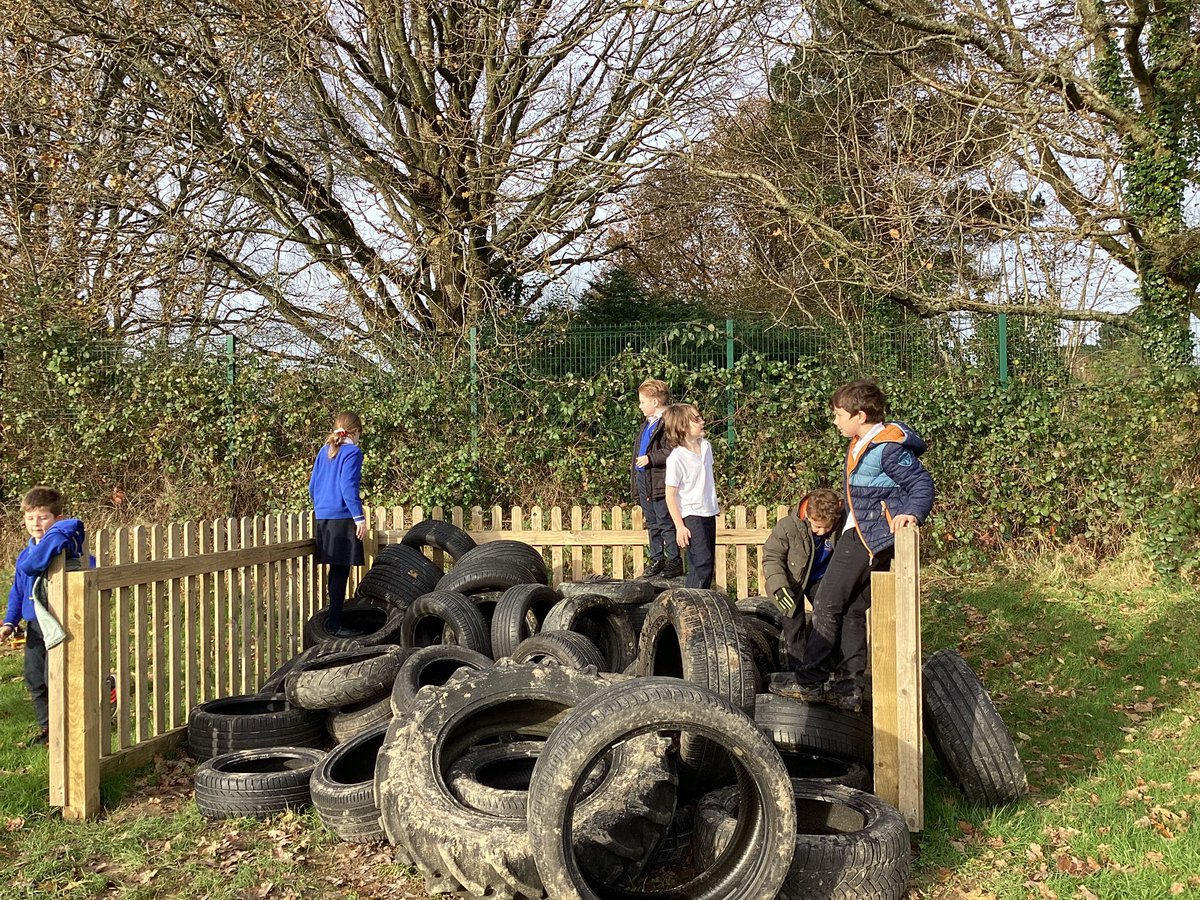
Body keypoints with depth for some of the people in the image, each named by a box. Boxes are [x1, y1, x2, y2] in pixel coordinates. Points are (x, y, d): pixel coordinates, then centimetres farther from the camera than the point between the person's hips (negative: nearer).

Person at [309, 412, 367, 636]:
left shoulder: (324, 451, 13)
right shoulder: (352, 452, -9)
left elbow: (312, 486, 16)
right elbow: (348, 487, -17)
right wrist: (359, 517, -15)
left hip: (323, 518, 8)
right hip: (342, 518, -8)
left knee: (336, 571, 14)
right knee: (340, 573, -3)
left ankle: (334, 620, 19)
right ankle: (334, 624, -2)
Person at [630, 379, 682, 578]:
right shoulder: (647, 424, 19)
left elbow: (672, 452, -23)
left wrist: (650, 459, -21)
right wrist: (634, 481, 21)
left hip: (661, 483, -9)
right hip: (644, 481, 9)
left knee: (666, 523, -3)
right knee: (652, 523, 15)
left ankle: (674, 562, 4)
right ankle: (656, 559, 23)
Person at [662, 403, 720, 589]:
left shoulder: (706, 447, 4)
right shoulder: (676, 458, -18)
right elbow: (670, 495, -15)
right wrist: (680, 526, -17)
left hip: (709, 513, 8)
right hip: (691, 516, -8)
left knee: (708, 563, 11)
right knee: (702, 563, -13)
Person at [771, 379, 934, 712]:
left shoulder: (888, 447, -16)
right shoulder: (860, 445, 14)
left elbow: (922, 484, -17)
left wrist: (911, 513, -33)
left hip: (869, 539, -10)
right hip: (855, 536, 10)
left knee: (827, 606, -6)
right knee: (853, 610, 10)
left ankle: (809, 681, 0)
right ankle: (850, 687, 14)